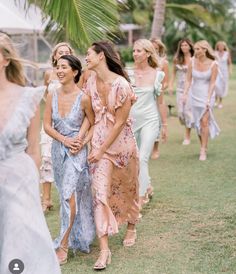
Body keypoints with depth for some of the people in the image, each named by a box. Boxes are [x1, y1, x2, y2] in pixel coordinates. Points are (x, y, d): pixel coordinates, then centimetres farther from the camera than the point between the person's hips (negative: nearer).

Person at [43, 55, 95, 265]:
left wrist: (81, 140, -12)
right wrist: (64, 140, -12)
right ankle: (77, 237, 36)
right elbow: (47, 125, 1)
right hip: (58, 149, 5)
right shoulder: (52, 96, -1)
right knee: (67, 195, 17)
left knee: (69, 194, -14)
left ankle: (63, 246, -7)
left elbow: (93, 123, 0)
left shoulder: (83, 98, -13)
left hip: (77, 151, -5)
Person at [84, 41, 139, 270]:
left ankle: (131, 227, 43)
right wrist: (89, 141, -3)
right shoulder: (91, 81, -1)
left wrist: (102, 150, -16)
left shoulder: (121, 84, -19)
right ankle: (104, 249, -4)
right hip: (99, 141, 4)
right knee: (100, 192, -6)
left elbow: (120, 122, -17)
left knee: (127, 189, 15)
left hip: (121, 141, -3)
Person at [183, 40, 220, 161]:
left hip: (207, 95, -3)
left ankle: (203, 151, -6)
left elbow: (212, 83, -9)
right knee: (197, 122, 9)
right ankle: (203, 146, 24)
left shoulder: (213, 64, -11)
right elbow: (188, 80, -1)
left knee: (204, 121, -10)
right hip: (195, 95, 4)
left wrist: (208, 99, -15)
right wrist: (185, 94, -11)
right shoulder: (192, 62, -3)